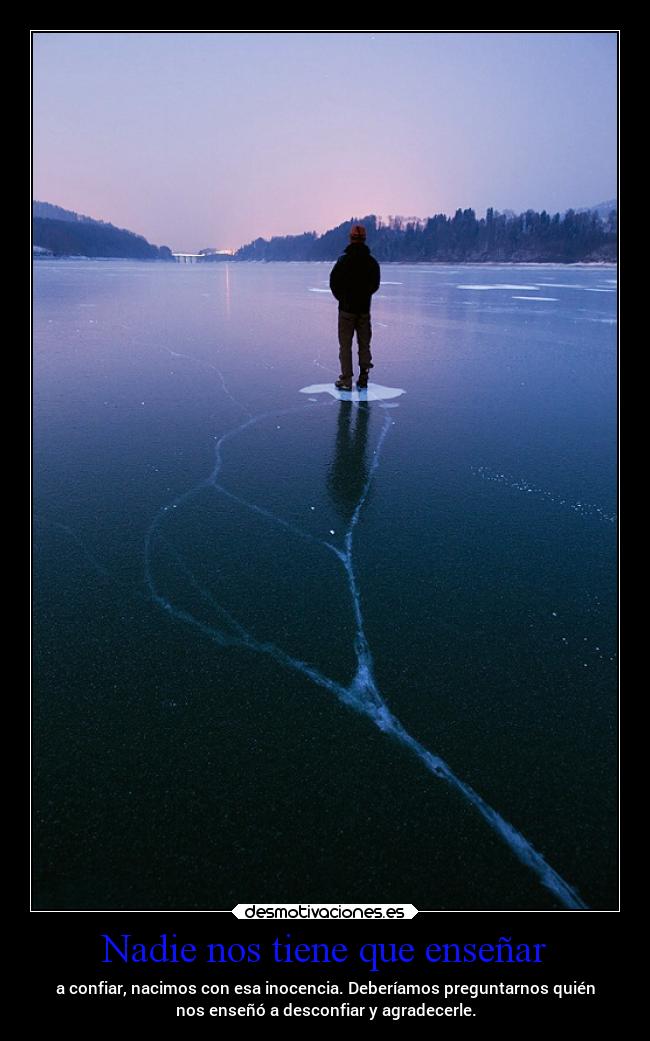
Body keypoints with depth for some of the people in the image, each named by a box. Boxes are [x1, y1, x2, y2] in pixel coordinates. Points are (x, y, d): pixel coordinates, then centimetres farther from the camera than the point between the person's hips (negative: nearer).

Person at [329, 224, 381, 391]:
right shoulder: (372, 262, 0)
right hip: (364, 308, 3)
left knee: (345, 345, 2)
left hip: (346, 308, -3)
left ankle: (346, 380, 1)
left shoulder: (343, 260, -10)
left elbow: (333, 283, -4)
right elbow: (375, 285, 8)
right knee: (364, 344, 11)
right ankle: (363, 378, 13)